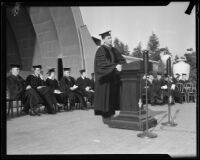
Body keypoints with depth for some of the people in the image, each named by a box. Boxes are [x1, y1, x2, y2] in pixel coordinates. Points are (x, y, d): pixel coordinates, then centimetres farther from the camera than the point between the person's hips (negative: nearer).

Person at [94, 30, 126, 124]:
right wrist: (115, 66, -33)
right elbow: (103, 63, -22)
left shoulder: (113, 50, 15)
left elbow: (121, 59, 9)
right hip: (105, 78, -7)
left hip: (113, 78, 7)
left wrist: (121, 65, -14)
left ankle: (110, 115, 17)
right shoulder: (101, 50, -8)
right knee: (105, 97, -4)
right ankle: (105, 117, 5)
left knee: (113, 97, 8)